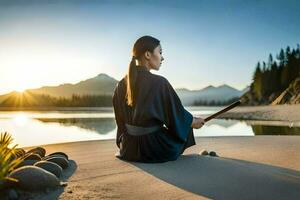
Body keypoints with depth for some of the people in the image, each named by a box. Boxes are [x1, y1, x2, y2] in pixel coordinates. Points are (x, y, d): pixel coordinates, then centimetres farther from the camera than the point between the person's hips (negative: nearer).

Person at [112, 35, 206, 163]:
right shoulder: (159, 83, -21)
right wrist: (194, 121, 10)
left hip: (129, 150, 6)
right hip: (154, 149, -6)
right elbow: (177, 115, -11)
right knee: (185, 127, 23)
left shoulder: (121, 85, -3)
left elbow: (120, 120, 6)